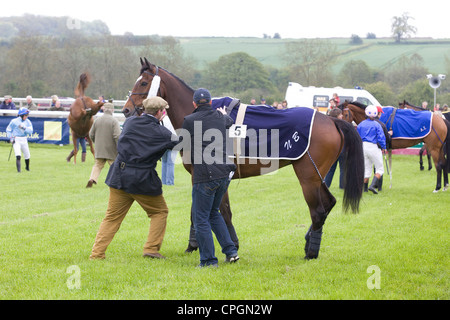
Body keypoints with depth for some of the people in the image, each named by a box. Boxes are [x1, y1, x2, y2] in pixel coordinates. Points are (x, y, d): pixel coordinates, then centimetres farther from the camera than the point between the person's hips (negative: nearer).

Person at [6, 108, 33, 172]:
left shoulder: (27, 122, 1)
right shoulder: (14, 121, -8)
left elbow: (30, 131, -9)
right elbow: (8, 130, 3)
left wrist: (24, 128, -23)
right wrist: (11, 138, -8)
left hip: (24, 140, 4)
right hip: (16, 140, -4)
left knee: (27, 155, 14)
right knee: (18, 155, -20)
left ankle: (27, 167, 40)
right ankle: (18, 170, -20)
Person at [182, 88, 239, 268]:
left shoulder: (189, 121, -6)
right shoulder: (220, 118, 10)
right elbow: (230, 122, 35)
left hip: (204, 176, -6)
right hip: (224, 174, 6)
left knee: (201, 219, 3)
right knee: (213, 213, 24)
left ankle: (208, 260, 3)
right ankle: (230, 251, 19)